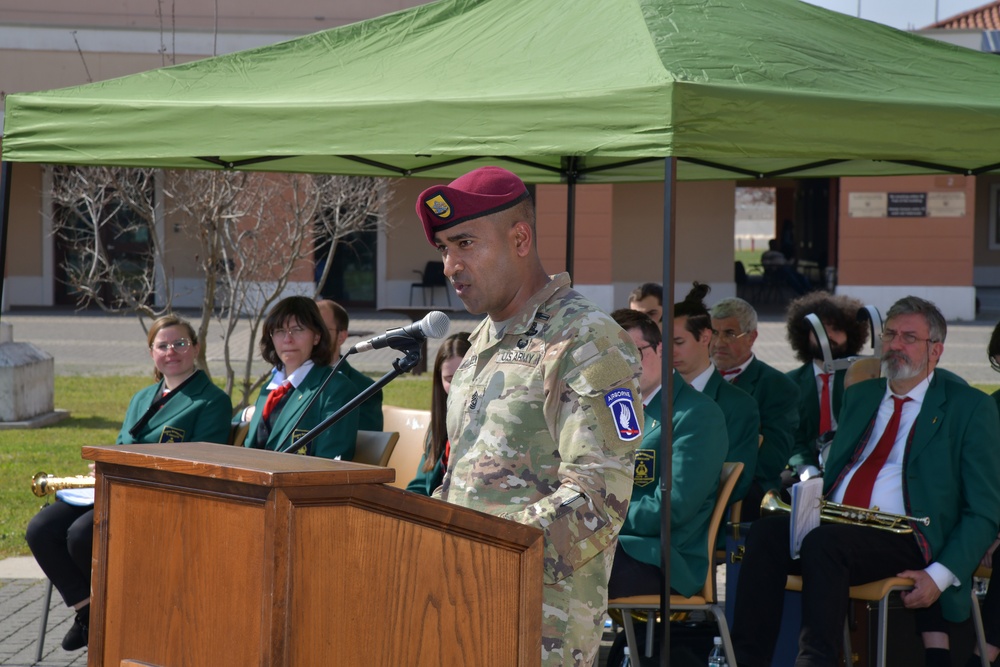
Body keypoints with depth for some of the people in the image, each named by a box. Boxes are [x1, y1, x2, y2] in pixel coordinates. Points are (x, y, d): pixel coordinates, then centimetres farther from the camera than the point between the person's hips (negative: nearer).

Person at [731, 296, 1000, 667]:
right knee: (766, 531, -27)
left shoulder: (970, 407, 6)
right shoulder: (859, 396, 25)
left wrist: (941, 575, -14)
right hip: (833, 526, 5)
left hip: (903, 539, -5)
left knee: (825, 542, -36)